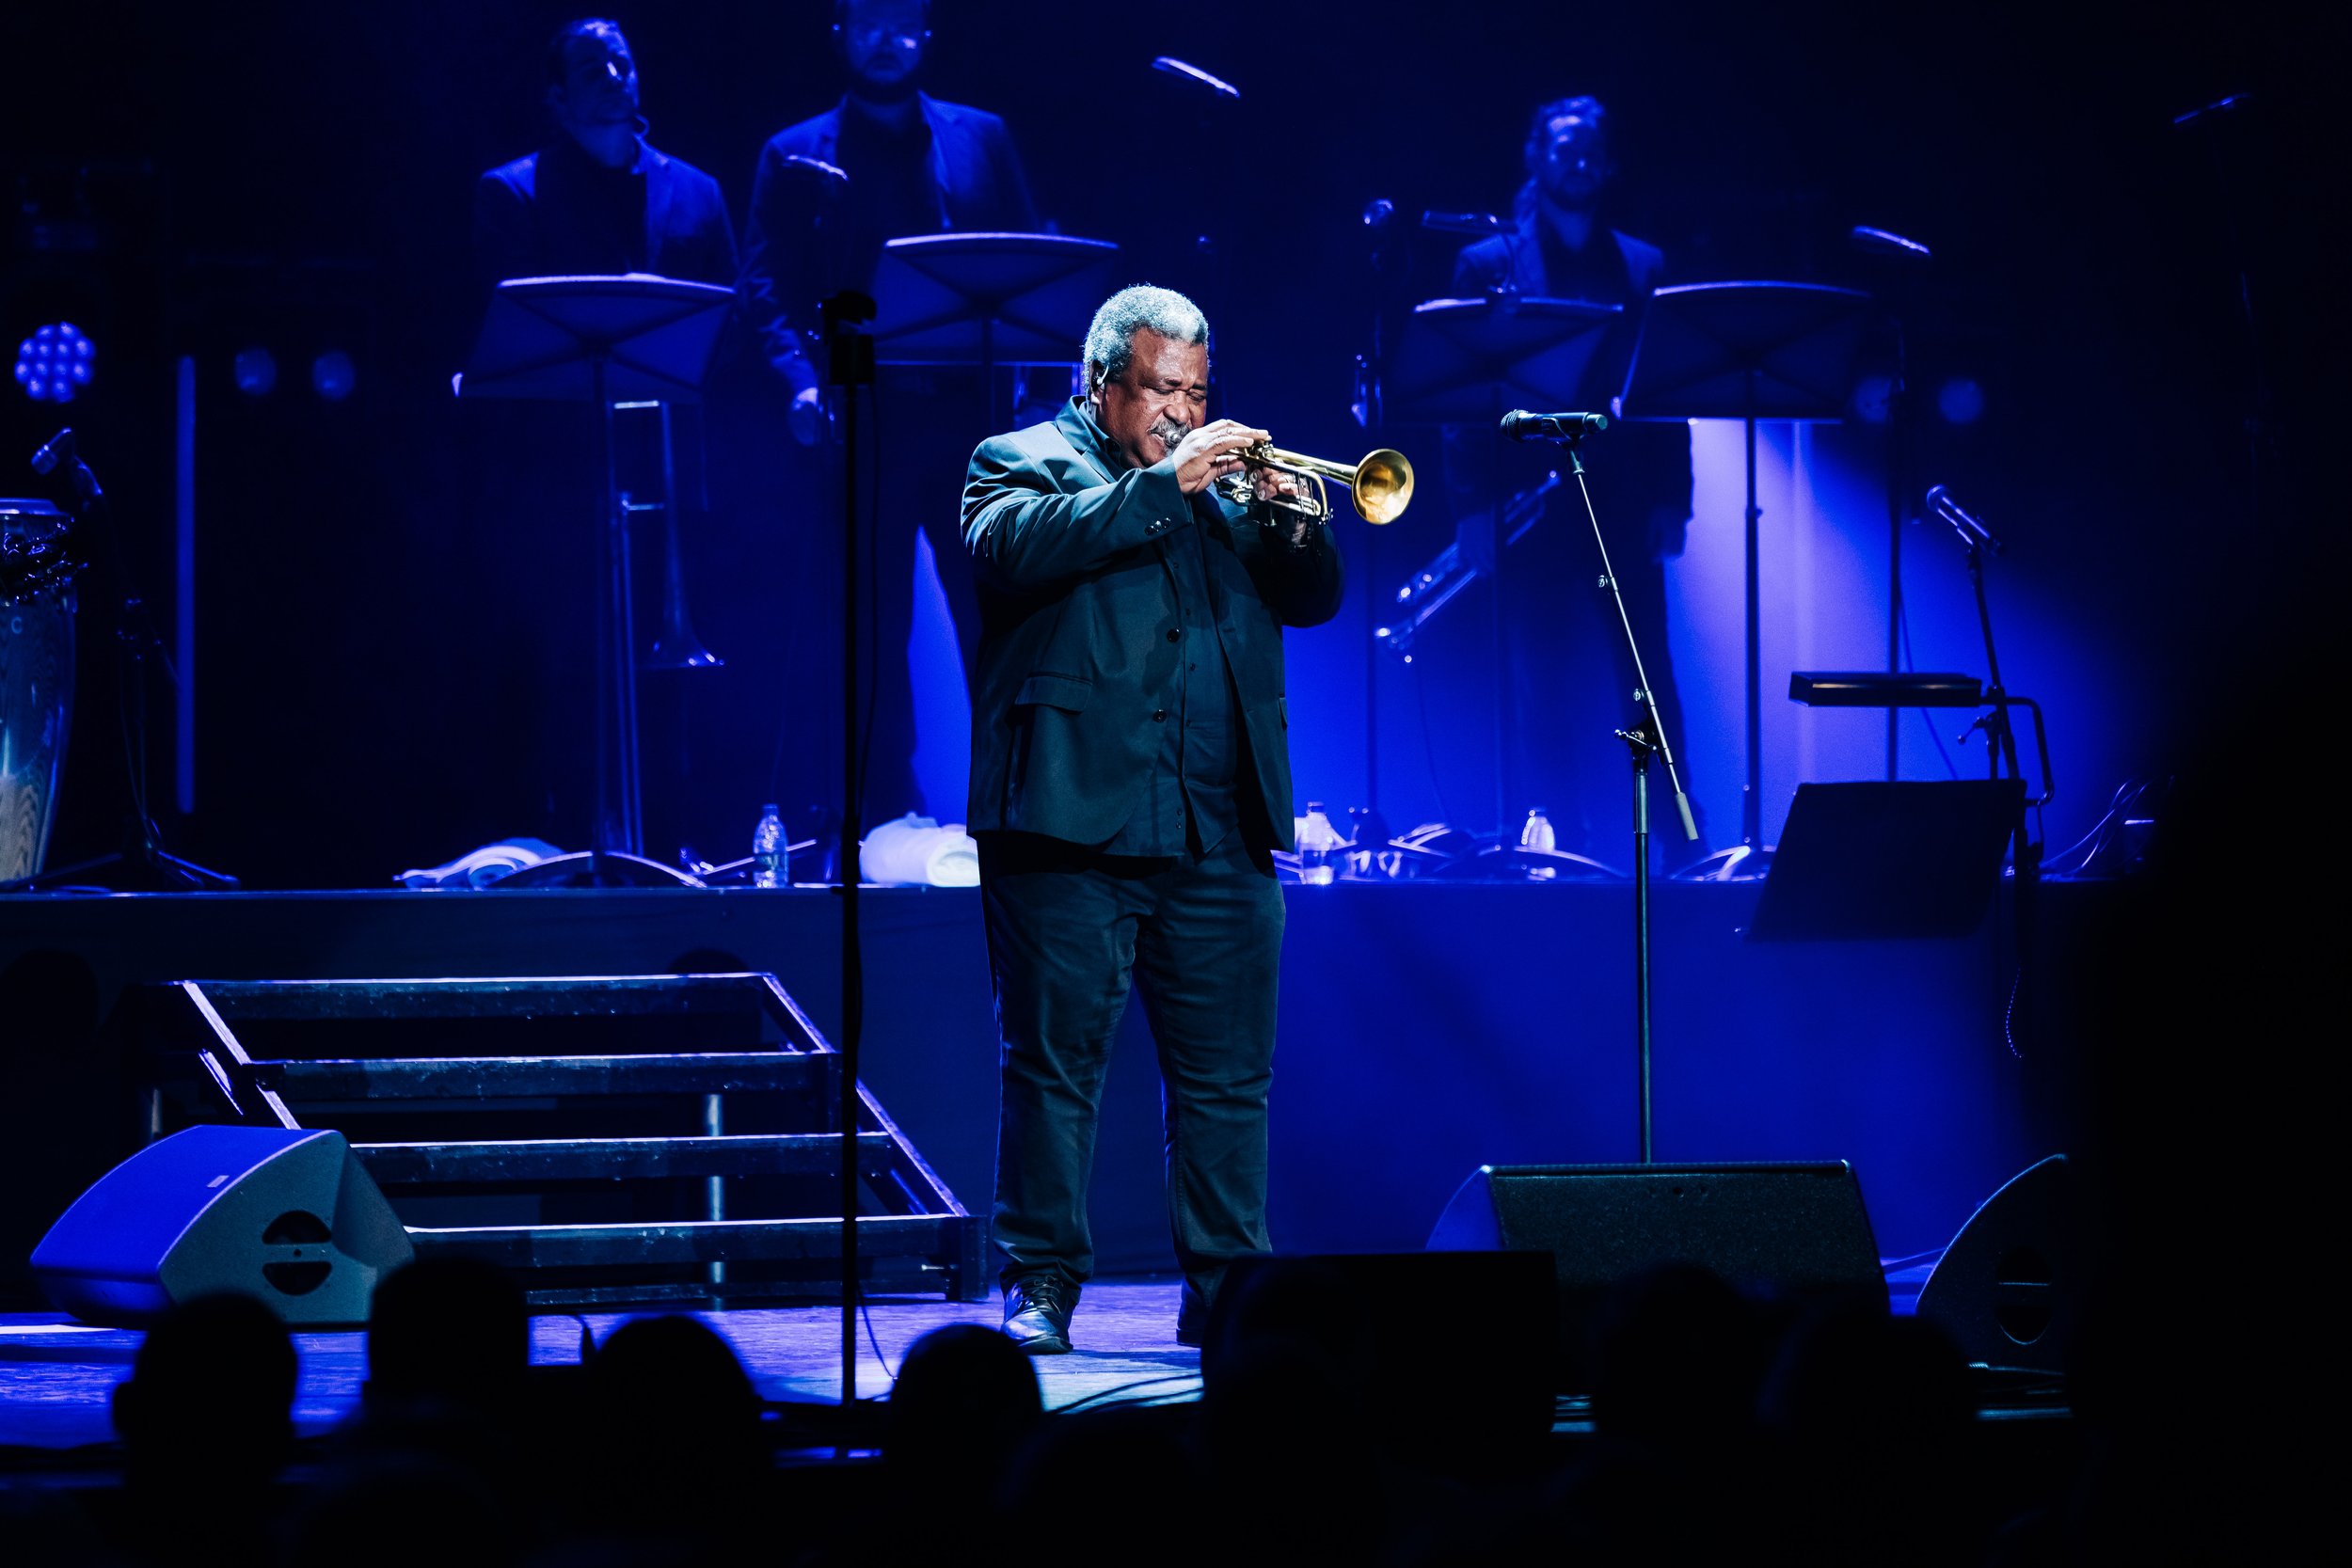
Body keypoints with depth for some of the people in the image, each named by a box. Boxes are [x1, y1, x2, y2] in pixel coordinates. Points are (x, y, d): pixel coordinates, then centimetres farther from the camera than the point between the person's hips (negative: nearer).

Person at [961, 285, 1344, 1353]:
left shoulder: (1229, 481, 21)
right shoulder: (1020, 461, 7)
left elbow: (1314, 600, 14)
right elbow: (1010, 546, -15)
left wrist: (1290, 527, -7)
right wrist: (1164, 486, -18)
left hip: (1219, 838, 4)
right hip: (1070, 818, -4)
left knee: (1228, 1076, 4)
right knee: (1055, 1064, -4)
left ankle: (1227, 1293, 8)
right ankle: (1038, 1285, 1)